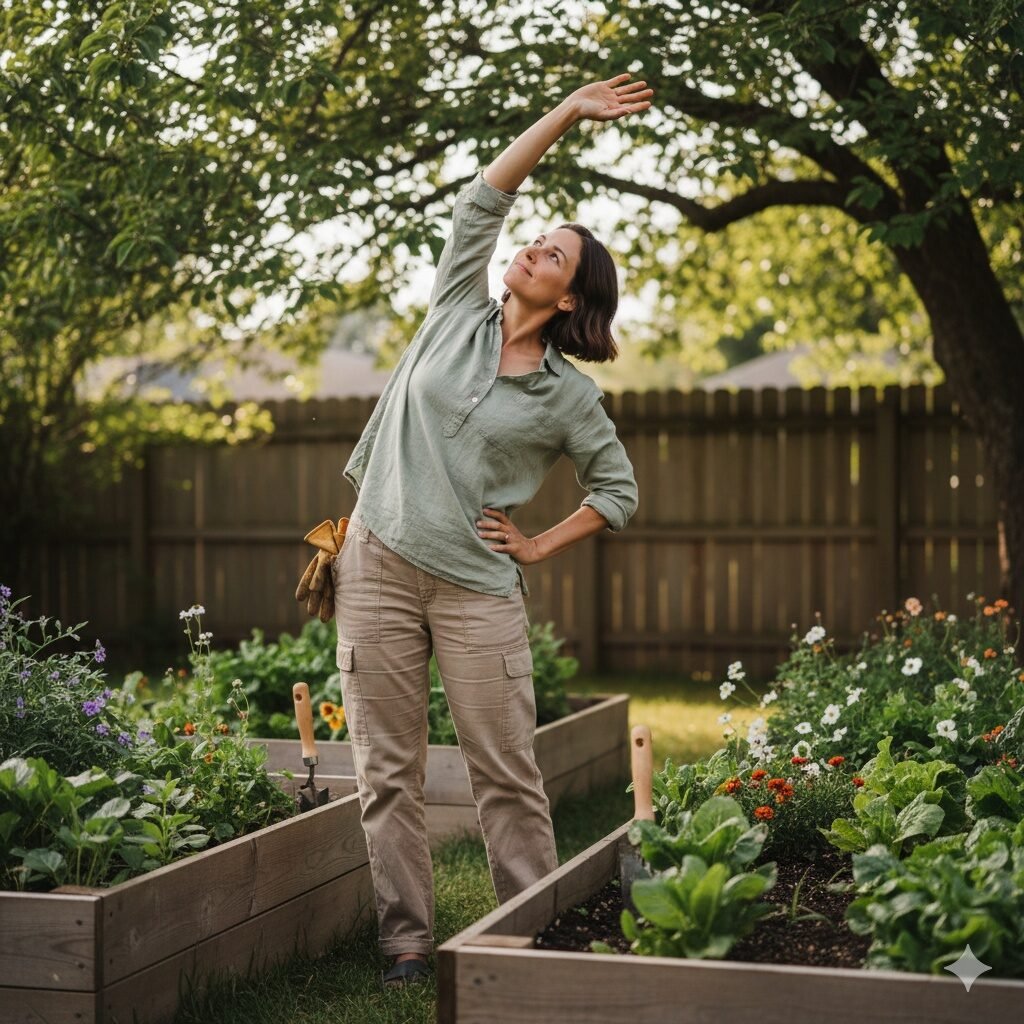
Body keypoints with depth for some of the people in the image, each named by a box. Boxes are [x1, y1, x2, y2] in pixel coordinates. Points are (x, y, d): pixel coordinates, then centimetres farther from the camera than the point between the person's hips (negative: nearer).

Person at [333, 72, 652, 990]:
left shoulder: (569, 395, 2)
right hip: (378, 566, 3)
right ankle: (406, 941, 11)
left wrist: (540, 546, 3)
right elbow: (483, 201, 5)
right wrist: (565, 115, 3)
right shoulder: (456, 315, 7)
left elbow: (619, 490, 12)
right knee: (388, 770, 3)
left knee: (507, 775, -2)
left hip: (477, 587, -2)